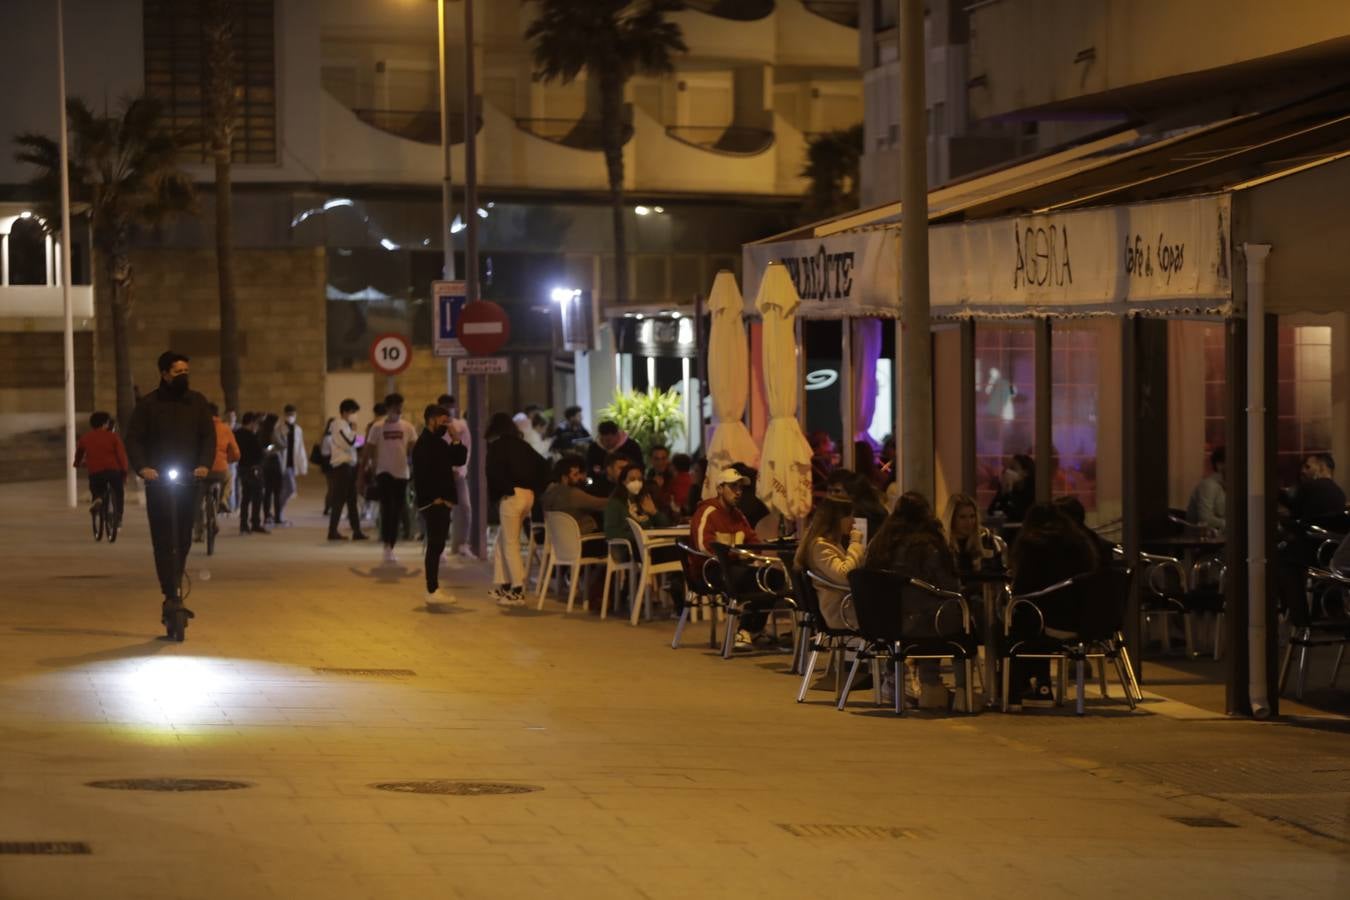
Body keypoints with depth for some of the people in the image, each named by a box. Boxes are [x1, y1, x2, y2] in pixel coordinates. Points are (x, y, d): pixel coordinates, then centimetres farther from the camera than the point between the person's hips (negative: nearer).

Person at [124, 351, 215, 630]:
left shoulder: (196, 402, 7)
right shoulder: (148, 404, -2)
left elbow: (208, 436, 3)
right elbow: (134, 438, -4)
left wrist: (205, 464, -13)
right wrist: (142, 467, -19)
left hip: (188, 481, 3)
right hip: (159, 482, -3)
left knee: (183, 540, 7)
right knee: (164, 541, -10)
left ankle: (173, 595, 18)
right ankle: (172, 597, -13)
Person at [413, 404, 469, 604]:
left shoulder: (439, 443, 18)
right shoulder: (423, 444, -11)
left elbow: (459, 460, 16)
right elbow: (421, 474, -19)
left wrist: (456, 440, 4)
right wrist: (434, 497, -19)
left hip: (443, 501, 10)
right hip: (432, 503, -10)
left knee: (437, 546, 11)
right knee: (435, 546, -10)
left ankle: (434, 590, 15)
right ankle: (432, 591, -10)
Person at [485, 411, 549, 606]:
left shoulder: (496, 446, -3)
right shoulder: (521, 445, 16)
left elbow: (494, 471, -18)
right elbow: (542, 465, 14)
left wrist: (504, 490, -5)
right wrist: (536, 488, 13)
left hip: (511, 496, -7)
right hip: (528, 495, 7)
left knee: (510, 545, -1)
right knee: (502, 542, 17)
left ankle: (518, 591, -3)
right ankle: (503, 586, 18)